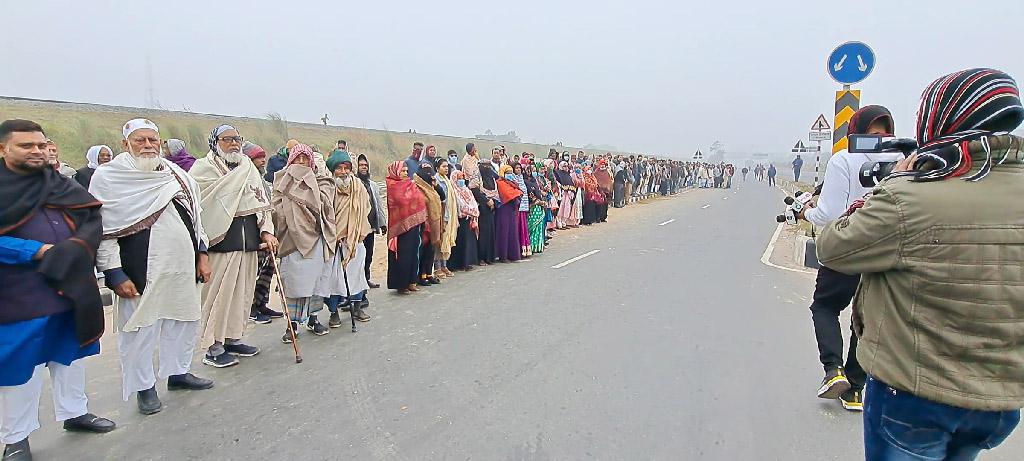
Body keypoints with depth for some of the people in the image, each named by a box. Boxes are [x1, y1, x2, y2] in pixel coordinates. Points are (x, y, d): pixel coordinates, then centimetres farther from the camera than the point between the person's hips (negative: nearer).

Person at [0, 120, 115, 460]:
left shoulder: (61, 184, 8)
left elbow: (93, 219, 3)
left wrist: (75, 249, -14)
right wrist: (37, 251, -21)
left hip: (70, 286, 5)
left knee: (70, 352, 16)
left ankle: (74, 413, 34)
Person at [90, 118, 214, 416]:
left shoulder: (176, 174, 11)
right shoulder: (108, 177, -4)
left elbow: (195, 215, 16)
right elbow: (102, 229, -7)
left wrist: (202, 254, 11)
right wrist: (114, 274, -12)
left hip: (182, 267, 5)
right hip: (139, 271, -5)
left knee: (184, 320, 14)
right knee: (139, 328, 4)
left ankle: (178, 372, 31)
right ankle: (144, 386, 20)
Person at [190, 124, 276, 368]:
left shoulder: (248, 166, 17)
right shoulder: (203, 168, 1)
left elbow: (261, 200, 12)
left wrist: (266, 231, 2)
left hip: (249, 236, 6)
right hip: (223, 237, -6)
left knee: (243, 290, 11)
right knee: (219, 291, -3)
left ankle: (232, 338, 24)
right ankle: (213, 347, 7)